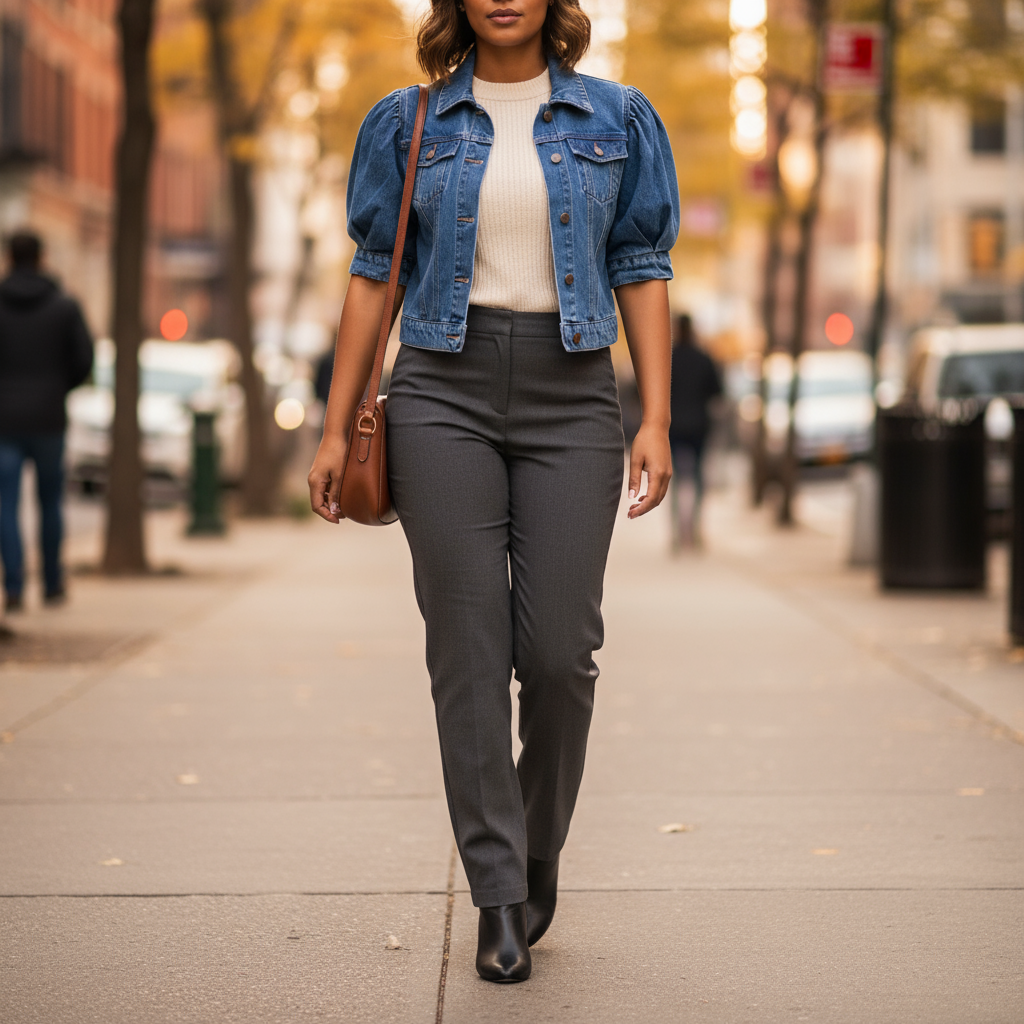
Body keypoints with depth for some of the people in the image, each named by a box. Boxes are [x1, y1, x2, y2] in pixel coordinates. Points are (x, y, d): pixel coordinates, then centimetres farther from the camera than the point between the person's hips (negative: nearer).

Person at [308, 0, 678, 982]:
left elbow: (642, 271, 7)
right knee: (468, 649, -4)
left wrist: (656, 421, -1)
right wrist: (337, 428, 7)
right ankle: (499, 898, 3)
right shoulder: (407, 123, 9)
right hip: (444, 393, 0)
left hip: (570, 396, 0)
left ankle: (538, 854, 21)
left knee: (559, 650, -5)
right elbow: (373, 274, 10)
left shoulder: (618, 120, 8)